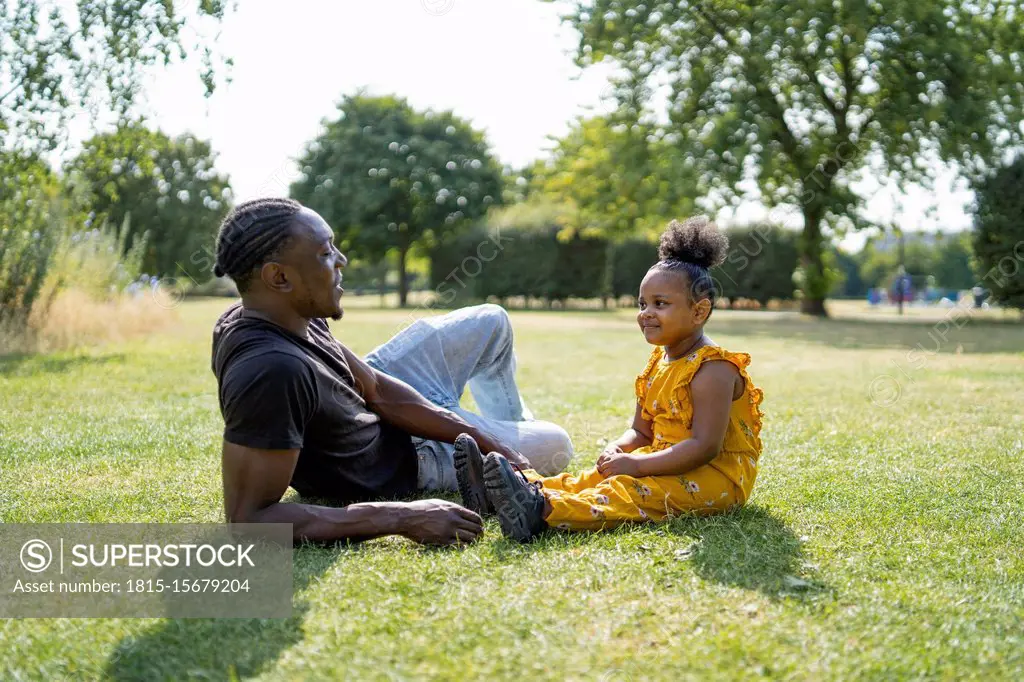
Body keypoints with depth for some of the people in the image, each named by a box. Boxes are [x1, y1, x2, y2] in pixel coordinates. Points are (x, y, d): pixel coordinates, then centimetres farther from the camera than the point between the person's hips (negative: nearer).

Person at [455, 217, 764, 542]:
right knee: (595, 476, -7)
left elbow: (706, 446, -24)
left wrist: (638, 464, -25)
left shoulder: (713, 369, -17)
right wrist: (618, 449, -9)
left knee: (629, 490, -31)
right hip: (669, 464, 10)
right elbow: (641, 431, 15)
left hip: (717, 476, -9)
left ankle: (544, 511, -53)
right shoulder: (658, 363, 12)